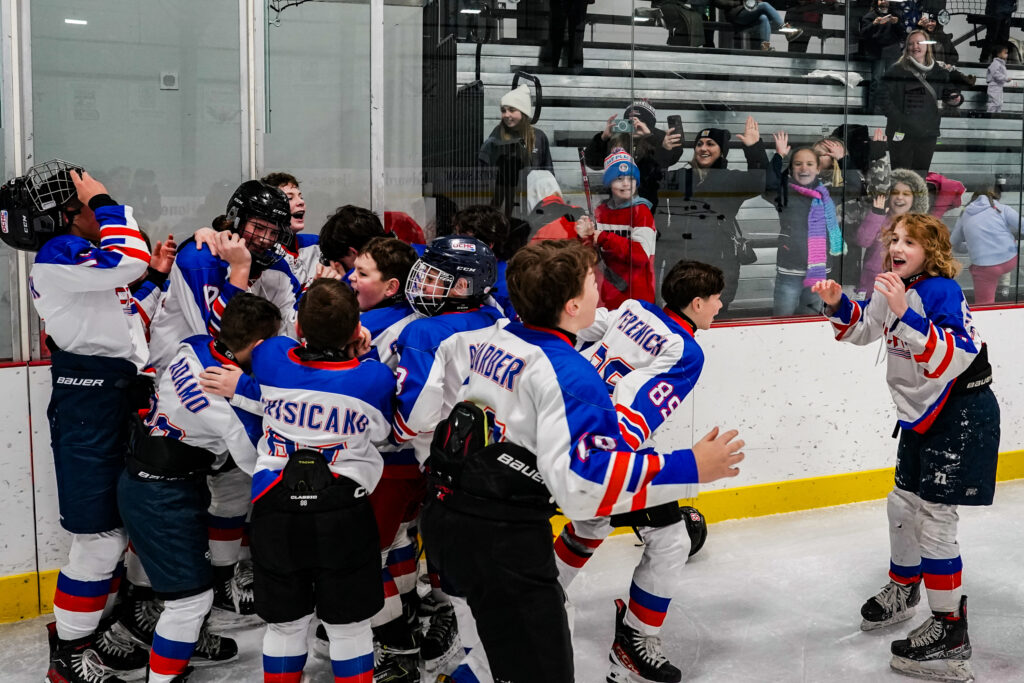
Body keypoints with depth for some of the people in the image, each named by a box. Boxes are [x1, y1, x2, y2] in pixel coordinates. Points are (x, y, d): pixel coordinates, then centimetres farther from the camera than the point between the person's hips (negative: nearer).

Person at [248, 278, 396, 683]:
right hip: (344, 512, -2)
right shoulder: (376, 378, -12)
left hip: (275, 511, 2)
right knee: (349, 626, 12)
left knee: (285, 624, 16)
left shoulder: (272, 358, -6)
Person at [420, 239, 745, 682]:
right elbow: (585, 482, -27)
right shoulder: (568, 374, -18)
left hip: (444, 516, 9)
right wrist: (689, 468, -22)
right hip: (503, 541, -8)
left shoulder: (476, 342, 5)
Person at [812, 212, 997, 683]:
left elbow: (952, 358, -35)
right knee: (903, 504, 19)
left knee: (934, 518, -8)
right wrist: (838, 305, -4)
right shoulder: (893, 287, 1)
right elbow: (861, 329, 16)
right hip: (921, 413, 9)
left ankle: (949, 631, 2)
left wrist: (905, 313, -42)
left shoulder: (942, 291, -23)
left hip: (962, 414, -9)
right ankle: (903, 589, 42)